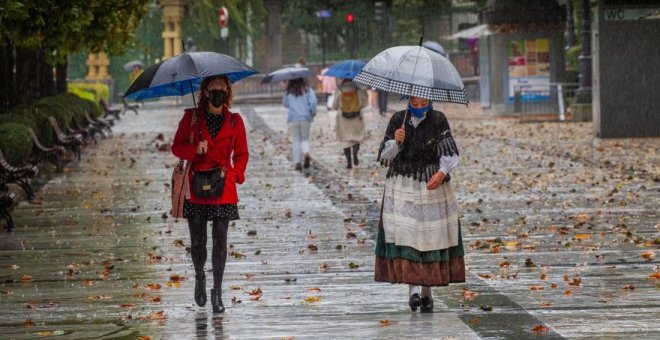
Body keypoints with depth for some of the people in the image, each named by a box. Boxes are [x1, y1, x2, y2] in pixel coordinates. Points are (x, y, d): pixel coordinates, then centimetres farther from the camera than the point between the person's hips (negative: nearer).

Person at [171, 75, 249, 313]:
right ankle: (199, 279, 31)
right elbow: (177, 147, 5)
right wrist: (194, 149, -15)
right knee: (197, 242, 4)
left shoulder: (234, 121, 5)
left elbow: (242, 154, 12)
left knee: (220, 242, -3)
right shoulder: (191, 118, 2)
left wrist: (235, 174, -5)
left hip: (223, 190, 0)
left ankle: (217, 293, 4)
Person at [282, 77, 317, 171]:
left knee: (295, 140, 7)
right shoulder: (307, 90, -2)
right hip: (305, 118, 0)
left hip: (293, 119, 0)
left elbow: (285, 104, 11)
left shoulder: (288, 92, 0)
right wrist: (313, 112, 5)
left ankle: (297, 162, 0)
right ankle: (306, 153, -17)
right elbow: (313, 102, -10)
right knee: (305, 139, 13)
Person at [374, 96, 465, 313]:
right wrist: (396, 142, -16)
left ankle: (427, 291, 11)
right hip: (402, 187, 0)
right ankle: (413, 288, -16)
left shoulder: (438, 120, 2)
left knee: (431, 237, 1)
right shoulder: (398, 120, 4)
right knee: (404, 235, -13)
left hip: (432, 186, 0)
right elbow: (384, 156, 4)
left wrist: (442, 172, -23)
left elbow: (449, 152, -5)